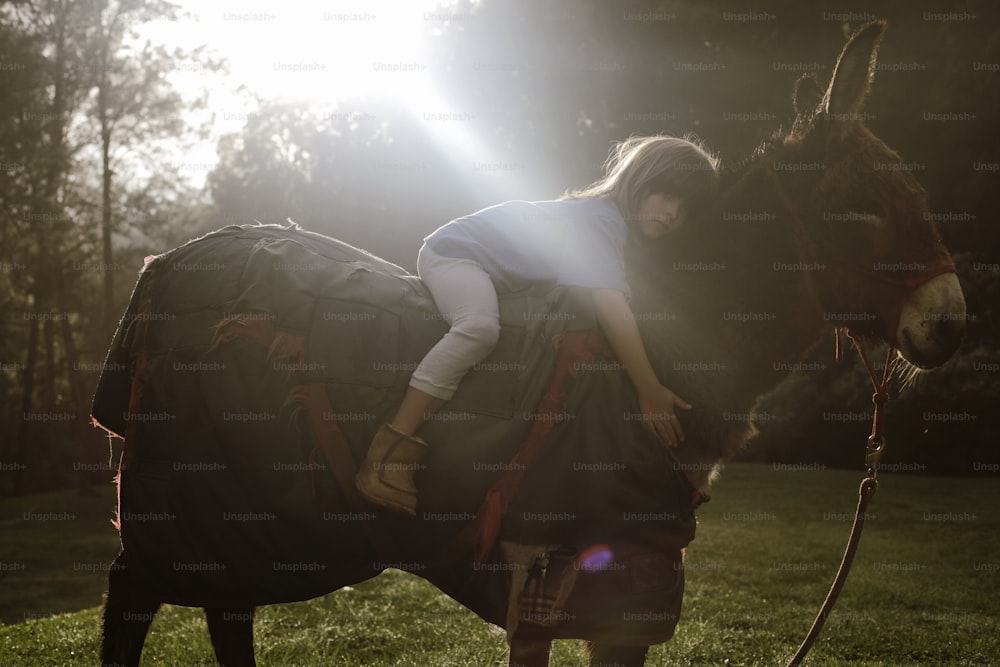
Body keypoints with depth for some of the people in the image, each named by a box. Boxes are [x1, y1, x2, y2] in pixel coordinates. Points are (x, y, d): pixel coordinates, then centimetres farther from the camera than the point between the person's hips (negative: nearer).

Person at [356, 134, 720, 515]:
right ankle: (391, 453, -38)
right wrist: (650, 391, -40)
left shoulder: (612, 217, 3)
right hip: (456, 251, -11)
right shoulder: (601, 218, -26)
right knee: (480, 326, -35)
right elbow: (611, 305, -37)